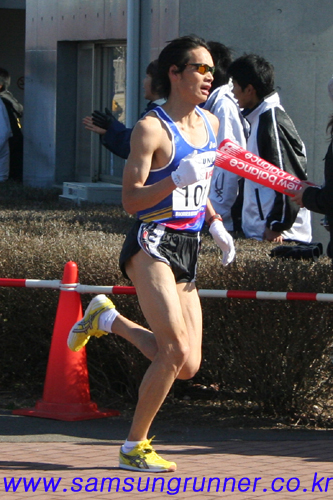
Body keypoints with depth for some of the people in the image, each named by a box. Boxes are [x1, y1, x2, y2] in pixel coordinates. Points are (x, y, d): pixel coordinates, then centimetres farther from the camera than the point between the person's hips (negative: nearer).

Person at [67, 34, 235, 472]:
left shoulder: (210, 124, 14)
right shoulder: (152, 128, -10)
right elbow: (131, 200, -14)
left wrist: (215, 224, 18)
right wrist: (176, 178, -27)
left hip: (187, 250, 8)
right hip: (152, 244, -8)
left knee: (187, 367, 3)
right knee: (175, 350, -17)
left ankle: (108, 319, 25)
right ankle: (135, 447, -1)